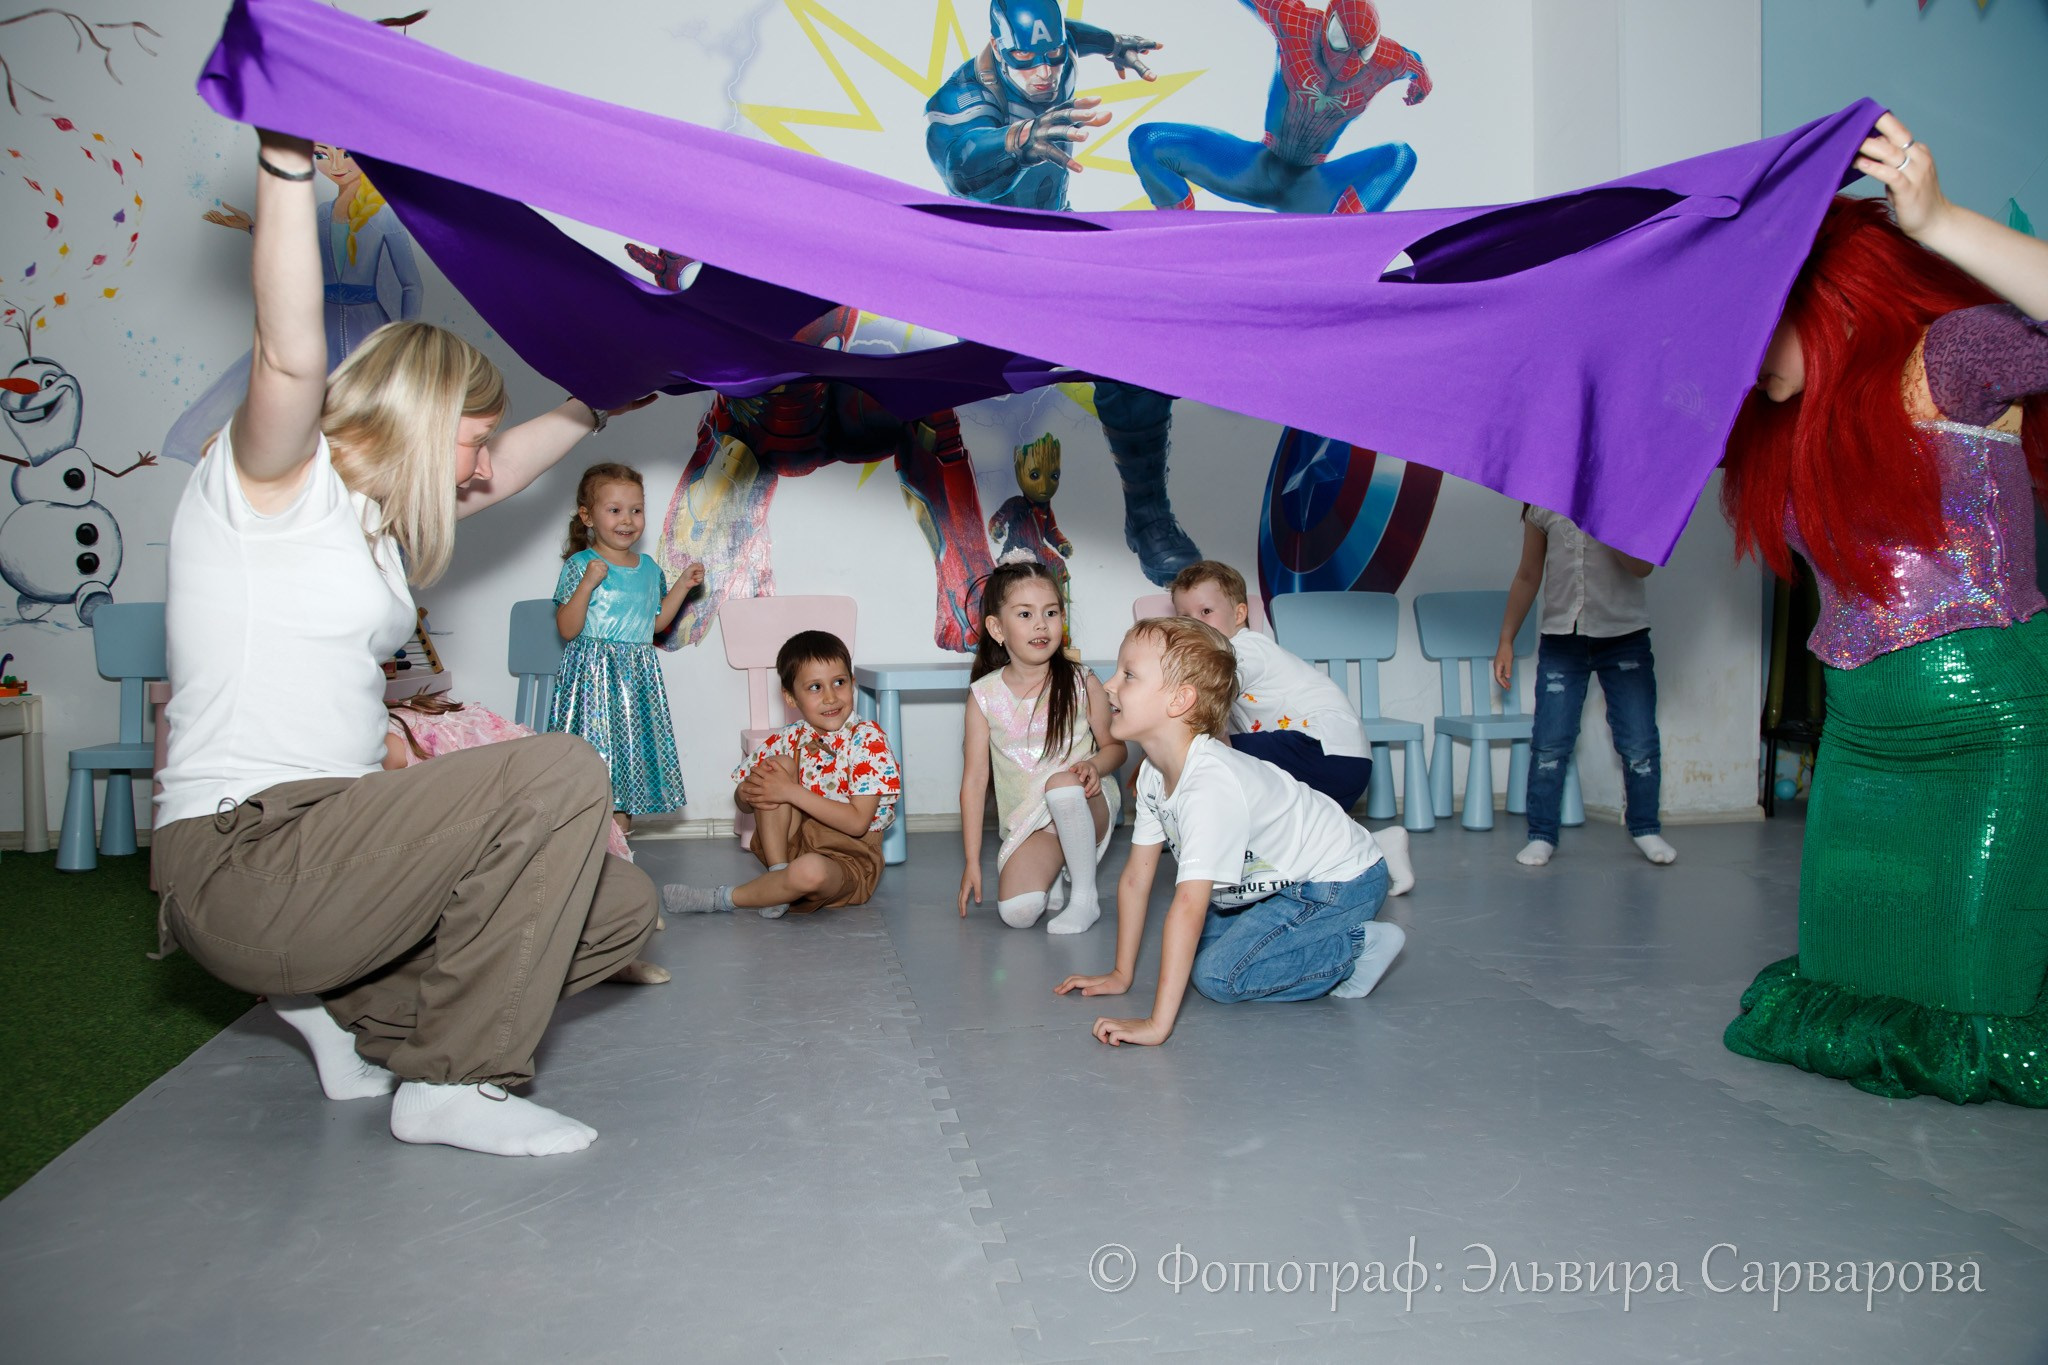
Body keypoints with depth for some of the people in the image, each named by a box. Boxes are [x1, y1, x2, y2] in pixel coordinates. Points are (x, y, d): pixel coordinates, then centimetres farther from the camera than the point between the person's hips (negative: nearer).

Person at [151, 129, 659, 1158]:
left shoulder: (367, 513, 20)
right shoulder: (272, 479, -5)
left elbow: (504, 471, 32)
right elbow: (291, 357, -26)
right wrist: (286, 159, -32)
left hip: (318, 853, 9)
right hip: (240, 868, -9)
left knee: (620, 908, 1)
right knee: (563, 772, -24)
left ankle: (350, 1007, 12)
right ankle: (452, 1084, -14)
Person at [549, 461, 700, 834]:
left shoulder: (648, 567, 12)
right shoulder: (580, 564, -6)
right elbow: (567, 629, -12)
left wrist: (682, 585, 16)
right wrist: (587, 584, -22)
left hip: (637, 677, 6)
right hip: (593, 674, -6)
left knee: (631, 752, 7)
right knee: (594, 752, -9)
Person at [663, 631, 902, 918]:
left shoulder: (867, 739, -12)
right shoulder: (790, 738, 2)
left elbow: (858, 821, -20)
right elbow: (743, 802, 10)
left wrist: (792, 792, -23)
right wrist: (747, 792, -16)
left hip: (849, 858, -4)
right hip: (795, 843, 5)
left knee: (809, 870, -40)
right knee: (779, 763, -14)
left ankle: (723, 898, -11)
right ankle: (777, 873, -15)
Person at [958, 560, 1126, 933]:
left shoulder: (1082, 683, -3)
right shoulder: (984, 696, -3)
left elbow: (1114, 745, 7)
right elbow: (974, 780, -1)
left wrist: (1095, 766, -19)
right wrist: (972, 863, -2)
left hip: (1087, 809, 0)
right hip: (1028, 827, 0)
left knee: (1061, 782, -36)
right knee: (1017, 913, -26)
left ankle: (1085, 898, -18)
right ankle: (1056, 873, 11)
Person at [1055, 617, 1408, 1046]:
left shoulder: (1211, 785, -35)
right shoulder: (1153, 773, -6)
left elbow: (1188, 906, -40)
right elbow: (1136, 877, 1)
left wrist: (1157, 1025, -41)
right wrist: (1121, 974, 4)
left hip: (1342, 881, -9)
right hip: (1283, 881, 9)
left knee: (1216, 974, -16)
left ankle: (1360, 947, -5)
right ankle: (1317, 938, 15)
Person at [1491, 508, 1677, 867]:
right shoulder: (1542, 504, 5)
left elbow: (1641, 566, -15)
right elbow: (1528, 576, 12)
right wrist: (1506, 640, 9)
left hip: (1624, 637, -1)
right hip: (1561, 639, 1)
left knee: (1639, 743, 2)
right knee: (1549, 743, -2)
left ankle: (1646, 829, 21)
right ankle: (1541, 835, 10)